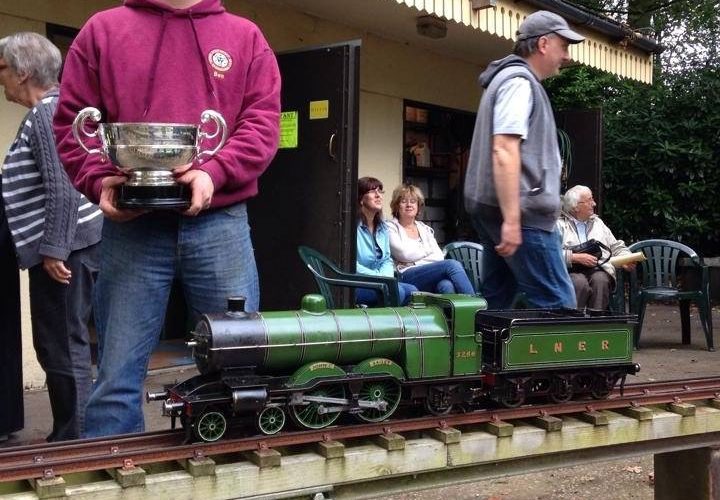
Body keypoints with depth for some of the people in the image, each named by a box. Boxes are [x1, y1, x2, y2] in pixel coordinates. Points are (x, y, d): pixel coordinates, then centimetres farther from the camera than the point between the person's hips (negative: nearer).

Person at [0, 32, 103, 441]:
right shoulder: (50, 111, 19)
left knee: (63, 349, -5)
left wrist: (52, 250, -23)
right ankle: (69, 435, 22)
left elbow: (63, 189, -21)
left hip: (64, 248, -10)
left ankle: (73, 441, 2)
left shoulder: (46, 114, -12)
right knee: (63, 347, 14)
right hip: (66, 246, 10)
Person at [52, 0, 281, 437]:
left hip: (220, 224, 1)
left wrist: (214, 173, -14)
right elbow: (72, 121, 8)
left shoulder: (246, 37, 12)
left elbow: (263, 122, 3)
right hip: (131, 225, 0)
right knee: (118, 374, 2)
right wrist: (99, 179, -10)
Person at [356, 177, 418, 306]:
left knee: (412, 290, -16)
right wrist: (379, 277, -17)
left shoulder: (382, 227, 17)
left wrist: (386, 276, -5)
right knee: (396, 290, -28)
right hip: (354, 285, -8)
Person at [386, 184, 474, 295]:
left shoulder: (425, 229, 25)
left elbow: (440, 257, 11)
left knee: (447, 285, -35)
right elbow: (404, 254, -5)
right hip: (406, 277, -4)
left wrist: (415, 256, -7)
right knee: (452, 264, -28)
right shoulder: (391, 227, 10)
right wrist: (428, 250, 9)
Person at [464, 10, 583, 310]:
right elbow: (504, 151, -21)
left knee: (496, 303, 9)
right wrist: (512, 220, -26)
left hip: (495, 210, 11)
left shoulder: (513, 79, 23)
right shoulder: (519, 81, -9)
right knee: (558, 305, -11)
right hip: (521, 212, -11)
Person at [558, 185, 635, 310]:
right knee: (580, 283, -36)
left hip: (600, 269, 3)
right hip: (572, 271, -3)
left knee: (600, 280, -31)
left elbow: (617, 248, 27)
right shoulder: (560, 225, 9)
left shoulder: (598, 223, 27)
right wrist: (576, 257, -15)